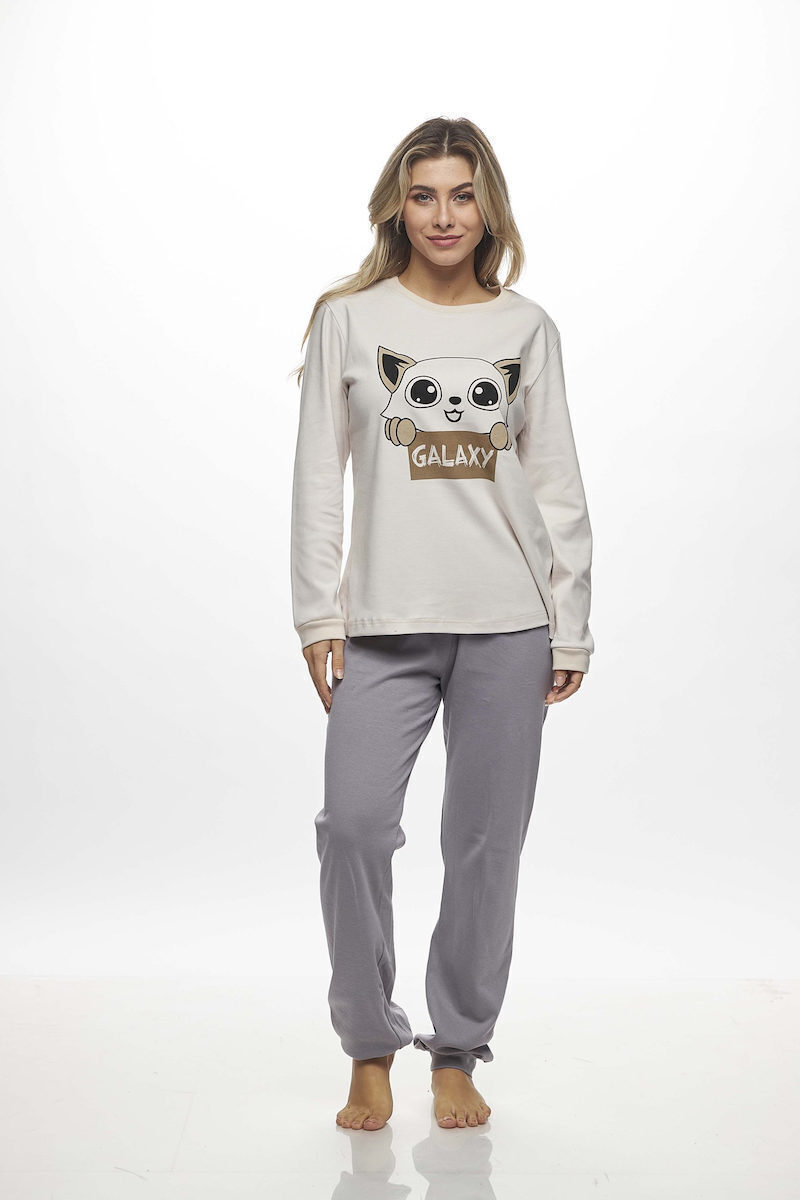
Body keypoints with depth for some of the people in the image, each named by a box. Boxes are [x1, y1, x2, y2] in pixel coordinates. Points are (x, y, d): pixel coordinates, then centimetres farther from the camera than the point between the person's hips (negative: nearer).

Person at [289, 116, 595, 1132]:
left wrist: (570, 626, 5)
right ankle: (370, 1048, 11)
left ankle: (457, 1056, 20)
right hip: (386, 621, -1)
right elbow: (319, 475, 6)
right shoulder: (349, 317, 8)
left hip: (508, 626, 1)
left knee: (486, 841, 3)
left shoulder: (527, 327, 10)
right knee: (353, 823, -11)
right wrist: (317, 613, -1)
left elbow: (559, 487, 9)